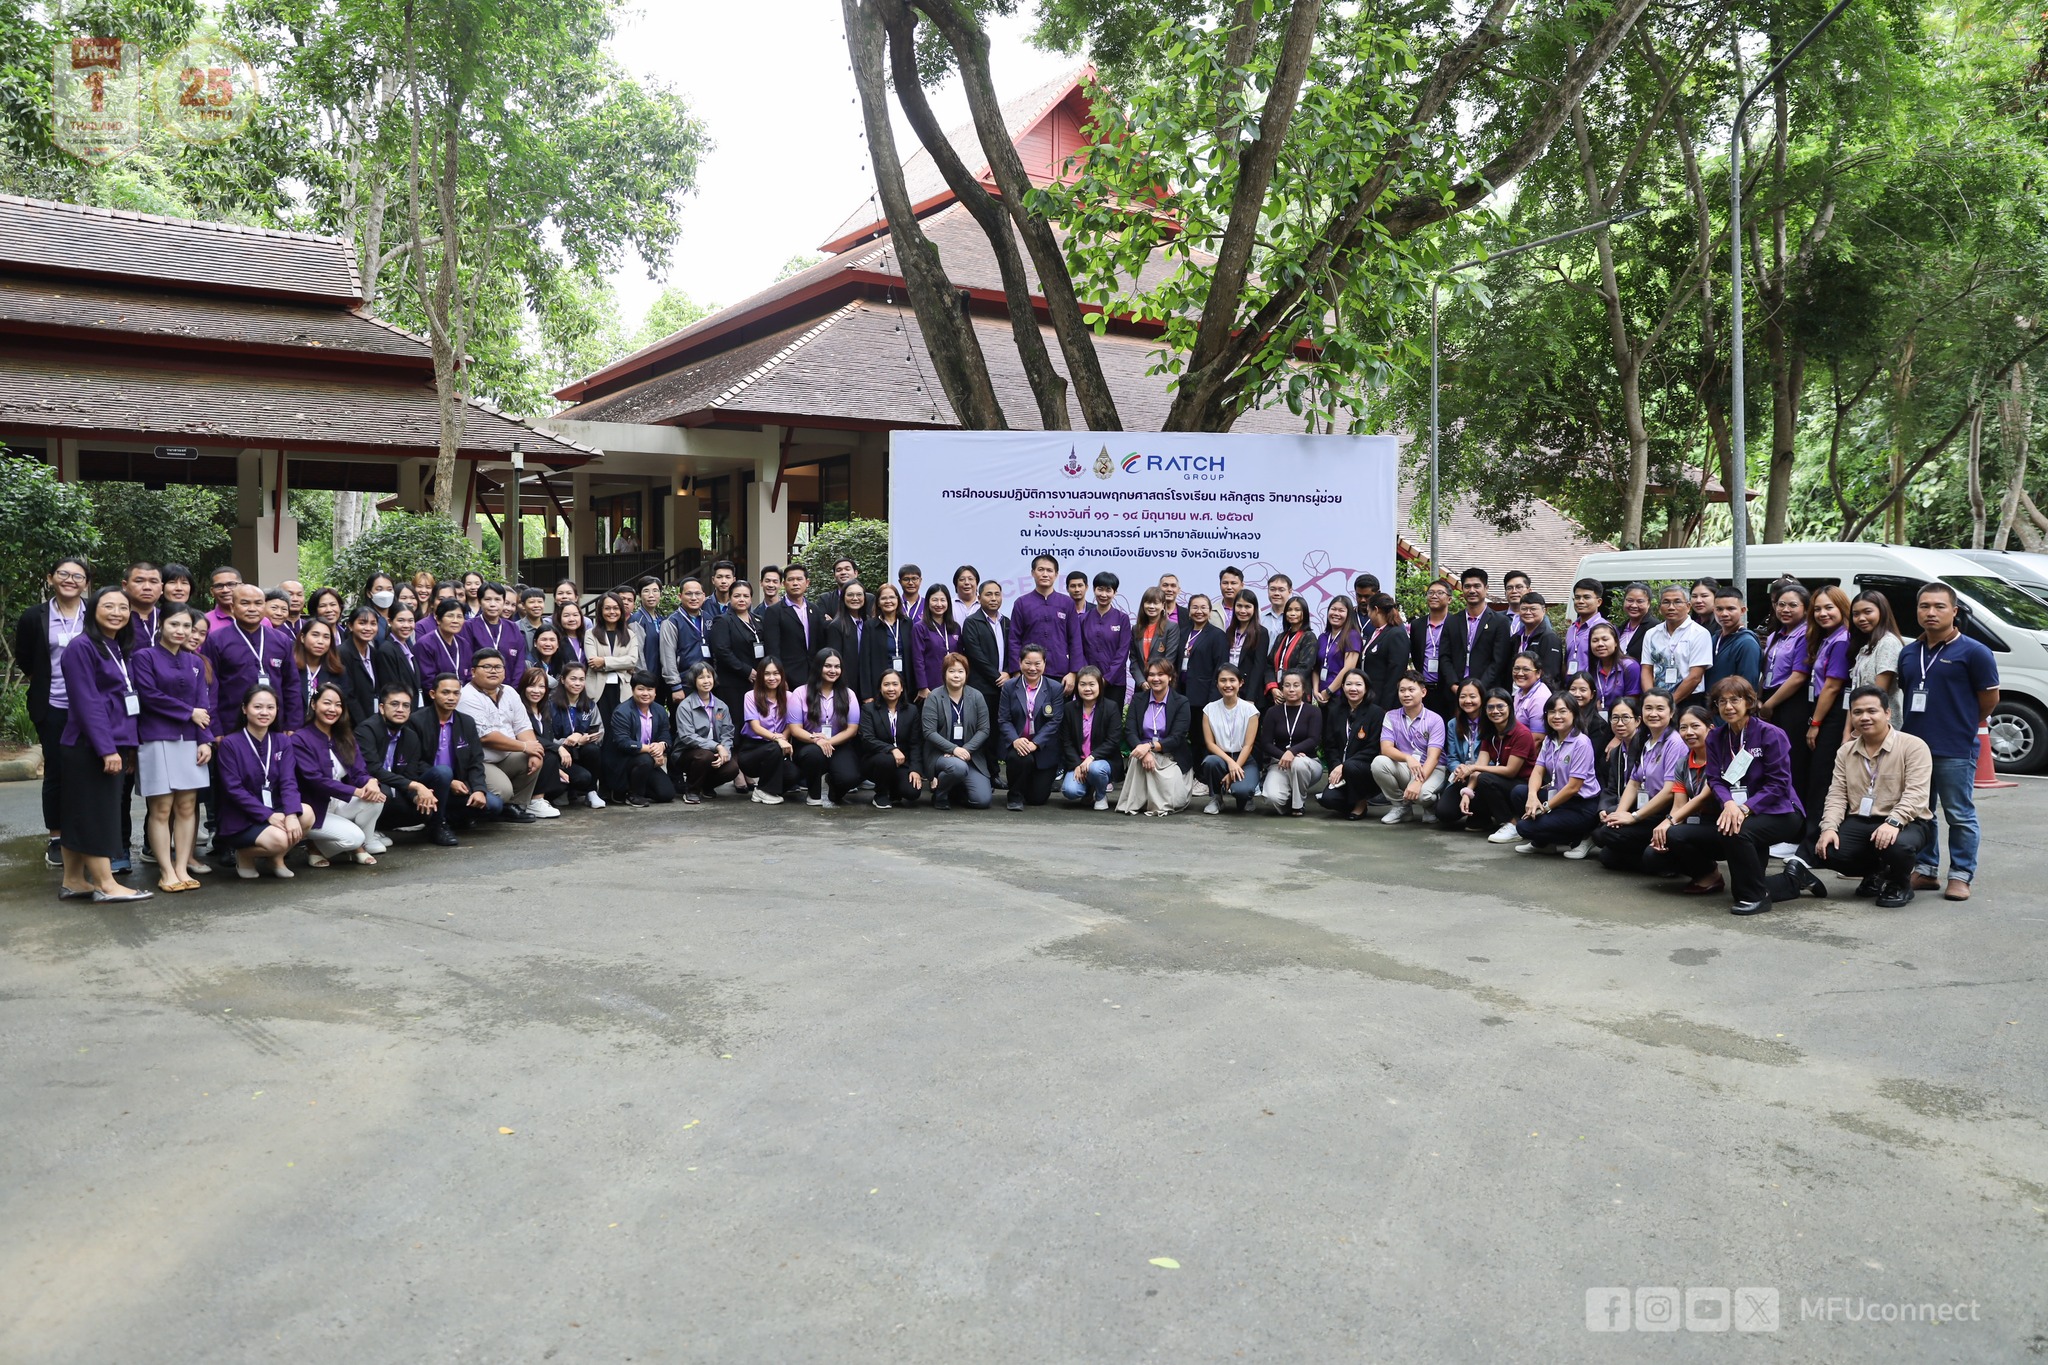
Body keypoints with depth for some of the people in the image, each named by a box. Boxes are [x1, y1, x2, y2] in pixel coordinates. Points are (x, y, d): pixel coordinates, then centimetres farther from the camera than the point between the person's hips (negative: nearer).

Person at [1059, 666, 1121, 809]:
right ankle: (1089, 790, 13)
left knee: (1095, 769, -38)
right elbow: (1066, 742, 1)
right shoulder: (1069, 708, 4)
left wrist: (1092, 757, -22)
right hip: (1076, 762, 2)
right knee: (1070, 791, -26)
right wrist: (1077, 764, -13)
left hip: (1103, 760, -2)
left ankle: (1101, 796, -2)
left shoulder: (1111, 707, -4)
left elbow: (1113, 742, -10)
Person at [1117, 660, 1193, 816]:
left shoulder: (1181, 702, -1)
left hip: (1170, 757, -1)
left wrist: (1150, 746, -29)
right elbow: (1129, 732, -5)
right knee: (1138, 757, -35)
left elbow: (1176, 738, -12)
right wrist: (1144, 750, -27)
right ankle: (1133, 803, -20)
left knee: (1173, 799, -27)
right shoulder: (1137, 701, 7)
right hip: (1143, 751, 1)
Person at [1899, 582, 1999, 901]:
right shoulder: (1909, 653, 10)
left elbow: (1989, 699, -2)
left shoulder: (1972, 652, -8)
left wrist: (1964, 725, 9)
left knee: (1960, 815, 2)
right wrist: (1924, 725, 14)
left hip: (1955, 751, -6)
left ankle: (1961, 875, 11)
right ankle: (1925, 870, 23)